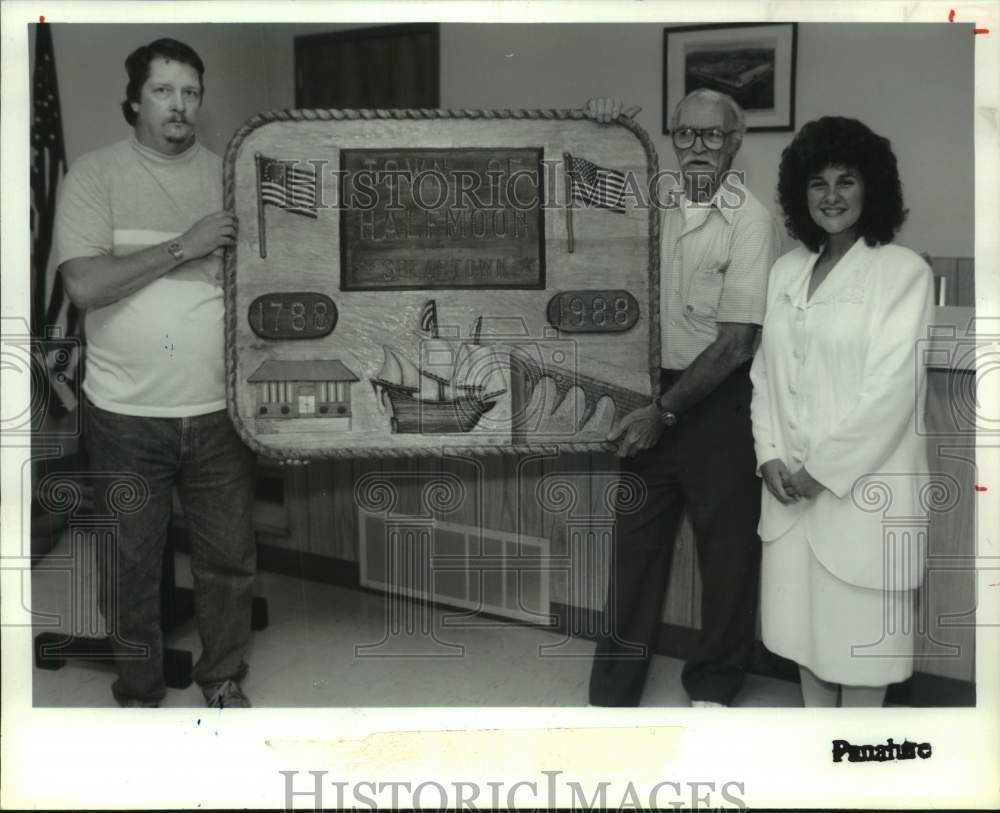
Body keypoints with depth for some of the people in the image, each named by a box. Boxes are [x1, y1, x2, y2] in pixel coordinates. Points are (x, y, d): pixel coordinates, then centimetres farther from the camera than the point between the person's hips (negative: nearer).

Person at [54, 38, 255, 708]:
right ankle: (140, 690, 32)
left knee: (229, 556, 13)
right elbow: (85, 284, -16)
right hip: (127, 414, -2)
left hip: (218, 410, 2)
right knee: (132, 562, 12)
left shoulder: (228, 175, 5)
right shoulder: (96, 174, -4)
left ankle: (225, 678, 34)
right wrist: (181, 248, -18)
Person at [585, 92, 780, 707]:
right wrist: (601, 133, 2)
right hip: (654, 393, 5)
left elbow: (736, 341, -16)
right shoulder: (657, 201, 4)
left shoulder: (750, 220, -12)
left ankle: (714, 685, 27)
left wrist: (666, 412, -16)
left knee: (727, 546, 7)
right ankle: (616, 684, 24)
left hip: (720, 399, -4)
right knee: (636, 540, 10)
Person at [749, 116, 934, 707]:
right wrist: (771, 455, -2)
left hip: (863, 481, -6)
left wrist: (825, 467, -15)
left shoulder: (904, 272, -8)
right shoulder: (787, 271, 10)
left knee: (859, 625, 4)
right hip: (792, 482, 6)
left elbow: (892, 386, -15)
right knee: (804, 618, 16)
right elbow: (766, 371, 11)